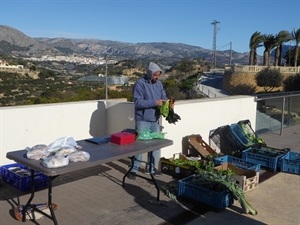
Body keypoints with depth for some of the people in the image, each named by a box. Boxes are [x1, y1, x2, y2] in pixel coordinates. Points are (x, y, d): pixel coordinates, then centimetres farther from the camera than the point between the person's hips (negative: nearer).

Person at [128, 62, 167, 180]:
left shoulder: (159, 84, 7)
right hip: (142, 120, -6)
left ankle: (151, 167, 26)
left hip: (155, 120, 7)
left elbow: (163, 98, 12)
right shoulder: (140, 84, -14)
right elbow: (138, 102, -21)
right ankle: (134, 169, 10)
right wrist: (155, 102, -25)